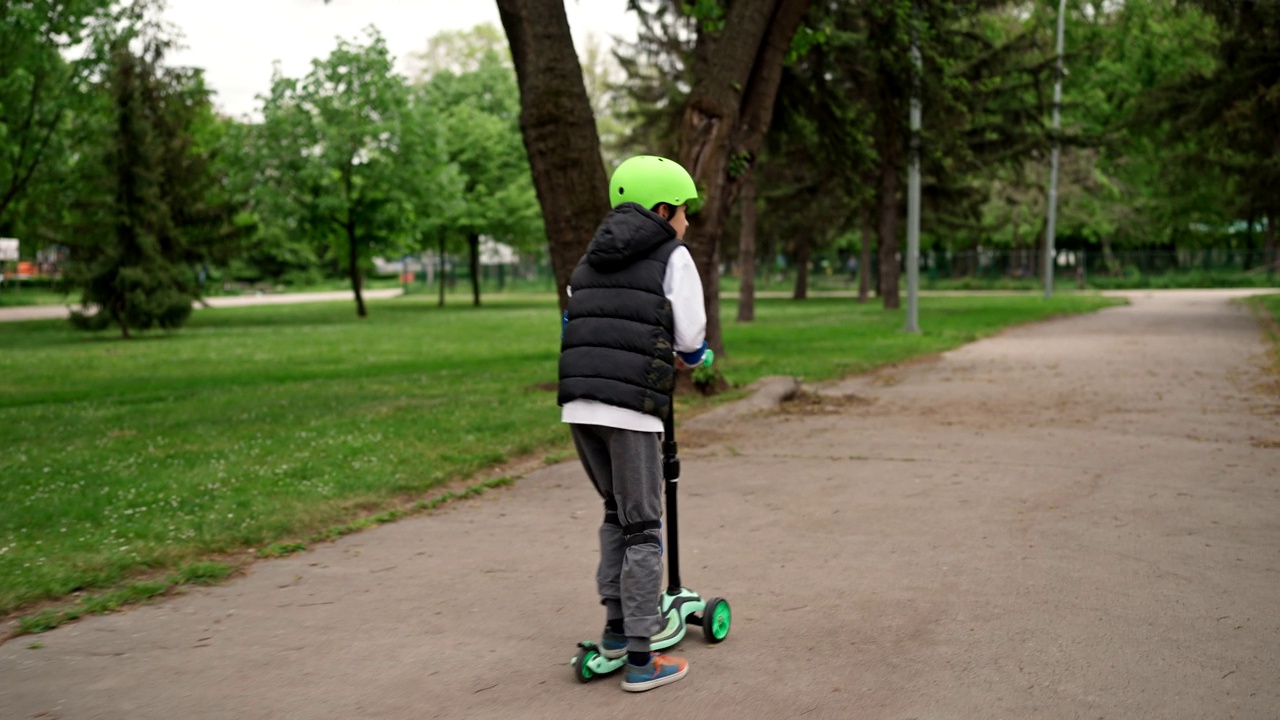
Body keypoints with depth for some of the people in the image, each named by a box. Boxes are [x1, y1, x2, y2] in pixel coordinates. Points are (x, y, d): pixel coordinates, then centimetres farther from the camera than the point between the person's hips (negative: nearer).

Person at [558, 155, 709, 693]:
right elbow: (691, 341, 1)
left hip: (578, 405, 6)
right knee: (643, 528, 2)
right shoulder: (673, 257, 3)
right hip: (631, 409, -6)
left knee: (617, 512, 22)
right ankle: (640, 659, 5)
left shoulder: (591, 260, 22)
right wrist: (687, 356, 25)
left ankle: (616, 628, 26)